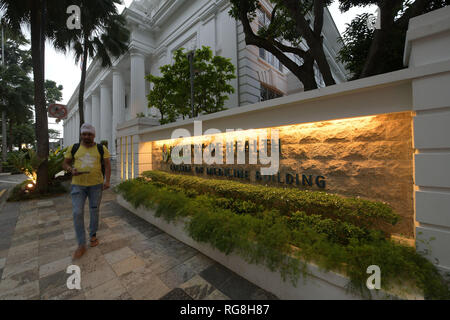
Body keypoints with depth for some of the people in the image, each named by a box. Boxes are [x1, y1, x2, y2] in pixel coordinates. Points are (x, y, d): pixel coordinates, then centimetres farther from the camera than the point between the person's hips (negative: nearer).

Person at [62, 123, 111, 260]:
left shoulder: (101, 149, -2)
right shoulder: (73, 148, 3)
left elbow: (107, 165, -3)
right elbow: (65, 164, 10)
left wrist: (107, 180, -15)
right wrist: (71, 170, -14)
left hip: (96, 184, -1)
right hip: (78, 184, 1)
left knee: (94, 211, 10)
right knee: (77, 213, -3)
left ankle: (93, 235, 32)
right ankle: (81, 245, 10)